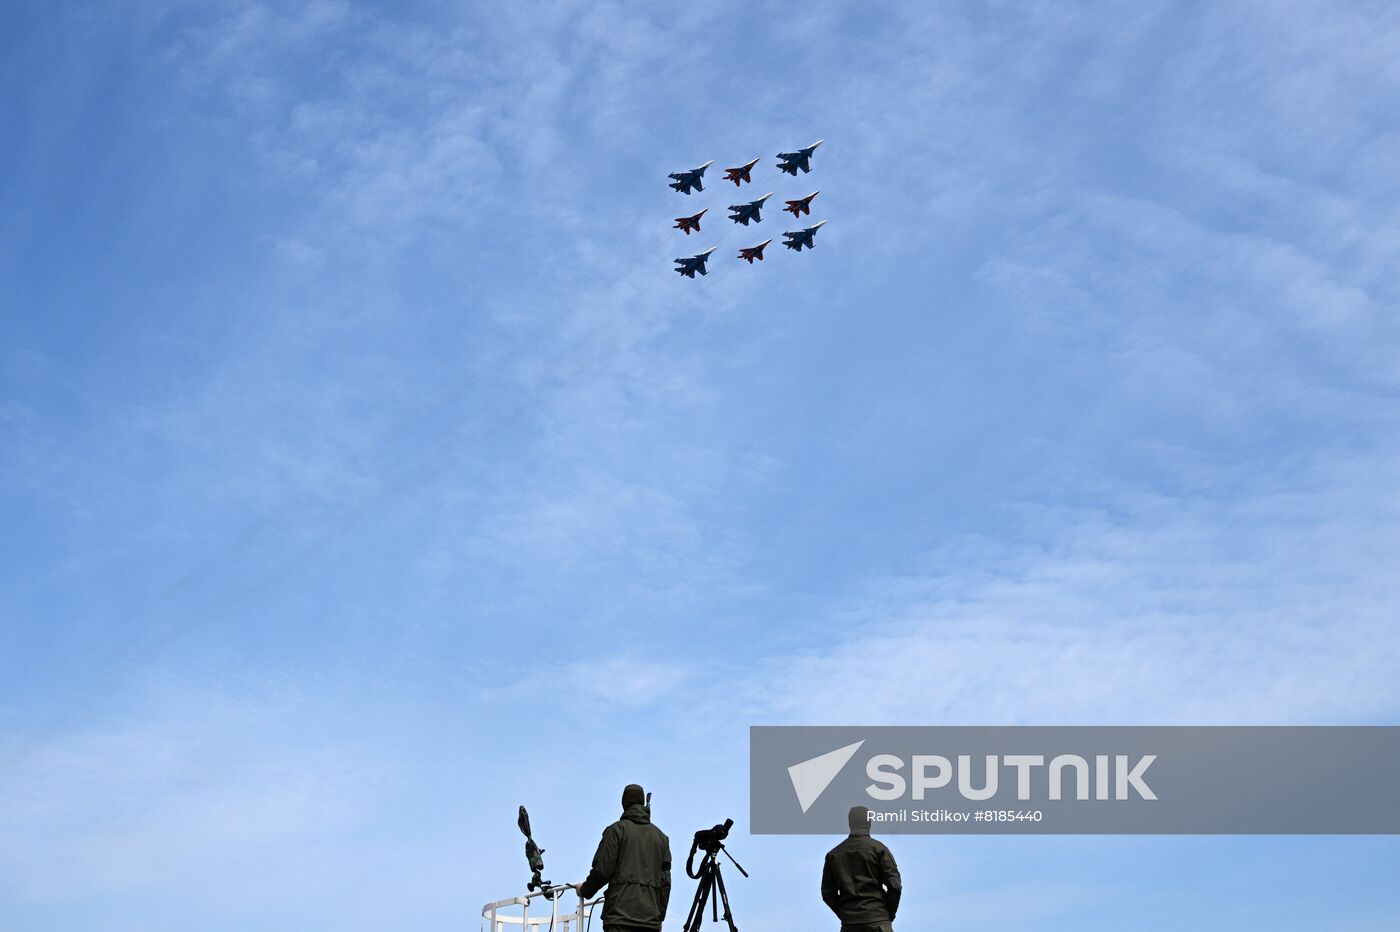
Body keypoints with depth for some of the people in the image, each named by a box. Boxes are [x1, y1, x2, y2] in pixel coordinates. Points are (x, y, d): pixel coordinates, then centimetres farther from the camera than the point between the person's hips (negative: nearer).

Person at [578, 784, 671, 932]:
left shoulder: (616, 830, 3)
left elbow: (602, 870, -4)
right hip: (651, 920, 5)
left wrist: (584, 890, 15)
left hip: (620, 917, -5)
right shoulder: (661, 836, 17)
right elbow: (665, 881, 16)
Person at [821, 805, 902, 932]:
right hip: (877, 920, -3)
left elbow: (827, 892, 10)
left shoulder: (833, 854, 8)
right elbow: (894, 885, -6)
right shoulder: (878, 848, -2)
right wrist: (889, 913, 6)